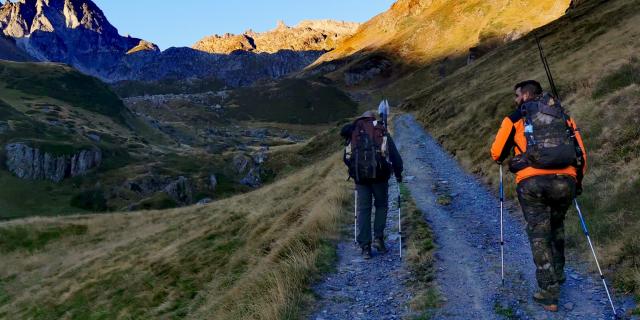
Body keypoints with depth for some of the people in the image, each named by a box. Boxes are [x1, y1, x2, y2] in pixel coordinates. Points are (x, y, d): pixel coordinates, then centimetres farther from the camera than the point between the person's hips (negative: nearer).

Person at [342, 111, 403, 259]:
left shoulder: (354, 133, 16)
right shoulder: (382, 132, 12)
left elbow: (346, 158, 19)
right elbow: (395, 155, 10)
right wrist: (398, 173, 23)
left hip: (360, 176, 1)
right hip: (379, 174, -1)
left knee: (363, 210, 8)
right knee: (381, 206, 19)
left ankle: (365, 247, 7)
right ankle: (378, 238, 8)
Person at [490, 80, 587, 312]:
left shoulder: (516, 118, 11)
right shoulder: (563, 116, 22)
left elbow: (497, 153, 13)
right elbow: (581, 154, 19)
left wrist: (502, 160, 36)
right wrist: (578, 181, 33)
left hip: (532, 182, -3)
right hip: (565, 181, 4)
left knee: (539, 235, 5)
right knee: (556, 228, 26)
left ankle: (549, 295, 5)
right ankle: (557, 276, 35)